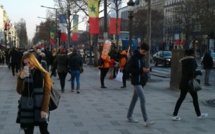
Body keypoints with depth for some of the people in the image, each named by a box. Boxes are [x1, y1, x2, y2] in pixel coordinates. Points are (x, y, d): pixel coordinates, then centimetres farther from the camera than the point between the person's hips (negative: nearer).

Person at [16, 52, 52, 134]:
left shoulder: (43, 74, -5)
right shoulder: (22, 75, 5)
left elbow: (47, 92, -7)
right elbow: (19, 91, -5)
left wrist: (45, 109, -13)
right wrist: (21, 78, -21)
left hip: (40, 109, -2)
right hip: (26, 109, 3)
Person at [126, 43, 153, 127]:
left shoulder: (142, 58, 12)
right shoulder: (133, 57, -13)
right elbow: (129, 70, -17)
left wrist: (146, 70, -2)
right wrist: (141, 70, -23)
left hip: (140, 81, 9)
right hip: (136, 81, -9)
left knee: (135, 99, 15)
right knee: (143, 99, -14)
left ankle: (129, 116, 27)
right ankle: (146, 120, -16)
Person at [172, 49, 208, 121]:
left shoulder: (183, 60, 11)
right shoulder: (192, 59, -14)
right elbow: (192, 72, -22)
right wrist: (199, 72, -7)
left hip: (183, 82, 7)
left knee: (181, 98, 6)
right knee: (195, 98, 9)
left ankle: (174, 115, 0)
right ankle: (199, 114, 24)